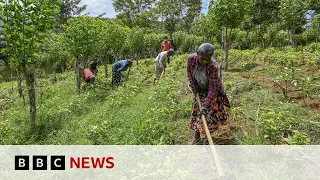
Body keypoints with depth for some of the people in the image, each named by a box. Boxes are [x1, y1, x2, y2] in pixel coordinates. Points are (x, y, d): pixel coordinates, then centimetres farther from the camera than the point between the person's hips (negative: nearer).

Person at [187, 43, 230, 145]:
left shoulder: (213, 66, -36)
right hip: (199, 90, 4)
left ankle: (207, 138, 23)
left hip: (212, 91, -4)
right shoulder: (191, 58, -24)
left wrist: (206, 105, -33)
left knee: (210, 114, 3)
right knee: (196, 111, 12)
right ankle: (196, 136, 30)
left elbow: (213, 88, -31)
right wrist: (193, 86, -6)